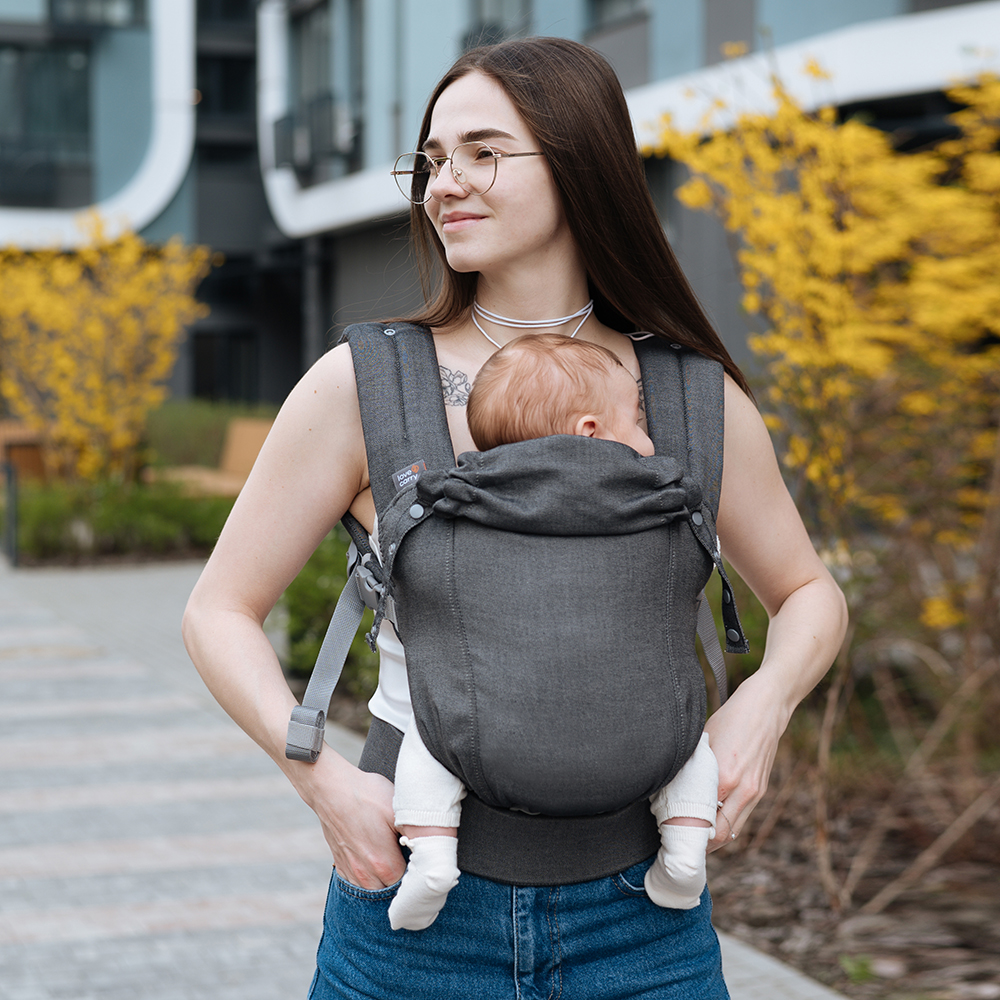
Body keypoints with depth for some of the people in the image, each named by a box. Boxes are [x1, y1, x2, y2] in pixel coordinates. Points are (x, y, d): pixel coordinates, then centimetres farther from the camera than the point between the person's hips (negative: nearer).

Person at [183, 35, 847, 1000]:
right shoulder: (364, 386, -5)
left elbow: (810, 594, 14)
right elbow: (220, 610, 1)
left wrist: (760, 704, -7)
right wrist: (321, 774, -15)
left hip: (637, 915, 1)